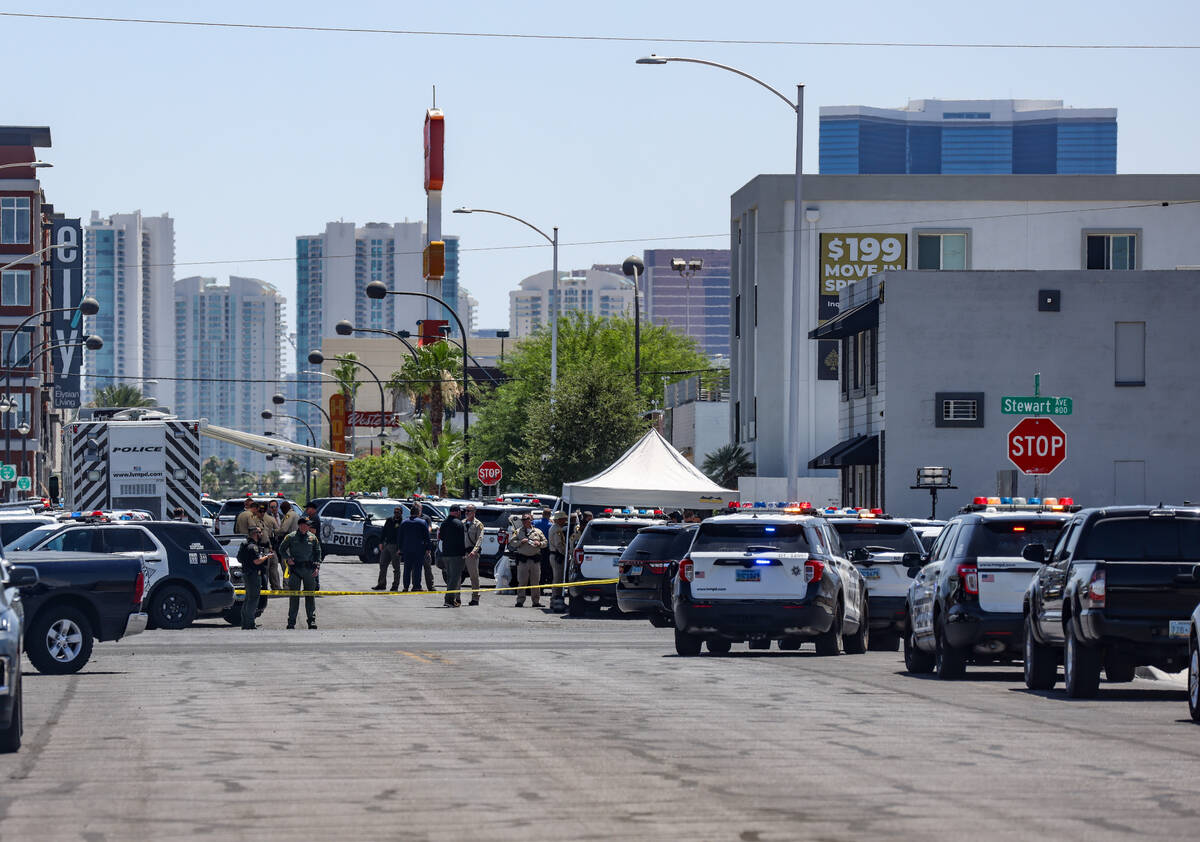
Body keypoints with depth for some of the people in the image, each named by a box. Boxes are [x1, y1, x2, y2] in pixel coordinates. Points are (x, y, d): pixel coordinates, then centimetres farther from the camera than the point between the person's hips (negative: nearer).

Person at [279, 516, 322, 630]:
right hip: (295, 568, -1)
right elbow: (281, 549, 9)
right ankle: (291, 621, 4)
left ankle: (312, 620, 7)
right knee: (294, 595, -1)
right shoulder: (291, 537, 2)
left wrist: (317, 567, 2)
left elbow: (317, 553, 12)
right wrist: (287, 558, -9)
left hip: (309, 569, 1)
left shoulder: (313, 538, 7)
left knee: (310, 595, 2)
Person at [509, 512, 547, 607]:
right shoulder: (518, 532, 9)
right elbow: (511, 542, 3)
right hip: (522, 559, -1)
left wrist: (539, 543, -6)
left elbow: (545, 543, 15)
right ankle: (520, 600, 0)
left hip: (535, 559, 1)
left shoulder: (537, 532, 13)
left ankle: (536, 601, 8)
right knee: (522, 581, -4)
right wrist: (520, 542, -13)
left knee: (536, 581, 3)